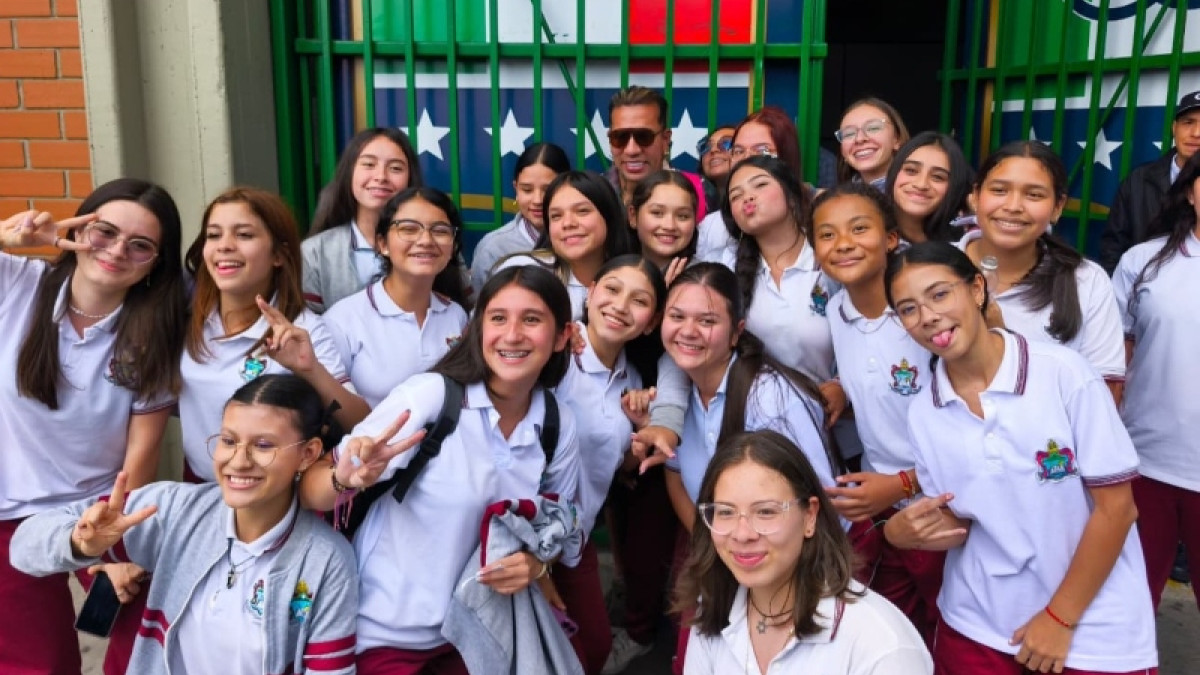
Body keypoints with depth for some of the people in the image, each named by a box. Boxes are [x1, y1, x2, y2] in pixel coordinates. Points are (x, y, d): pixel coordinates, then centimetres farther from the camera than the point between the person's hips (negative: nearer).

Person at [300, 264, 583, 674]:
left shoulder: (561, 427, -7)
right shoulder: (429, 395, -19)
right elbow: (309, 492, -17)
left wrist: (537, 564, -14)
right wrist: (346, 480, -38)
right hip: (387, 634, -4)